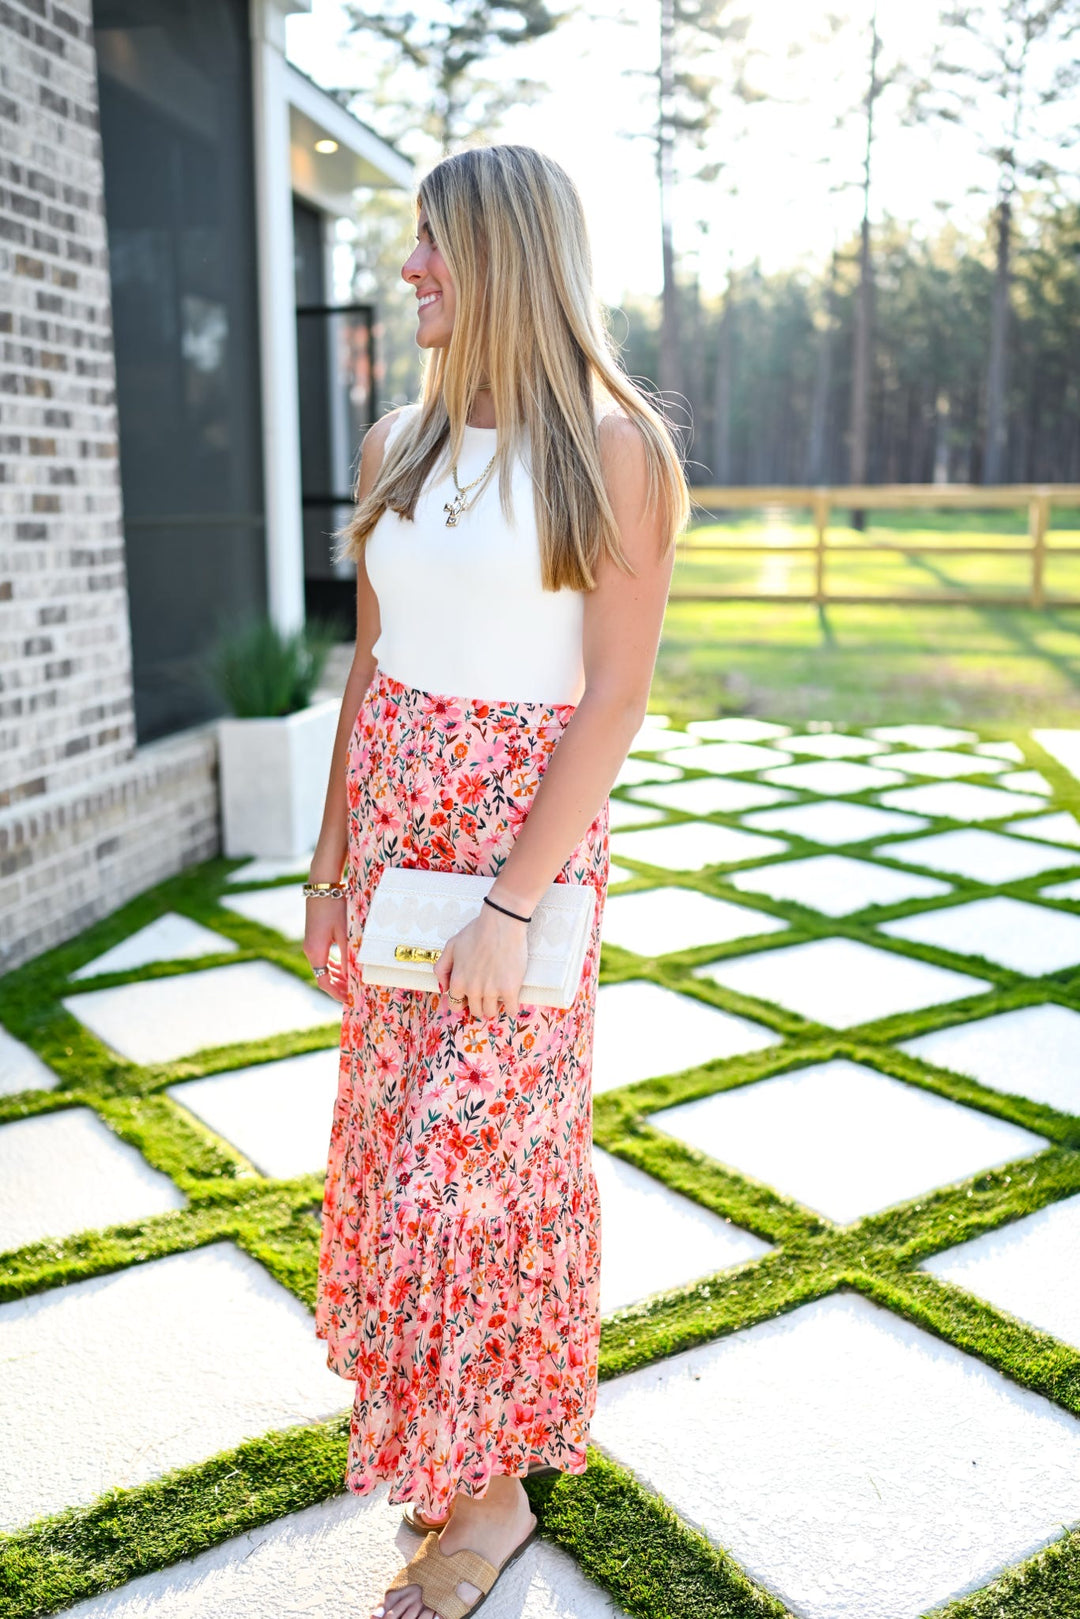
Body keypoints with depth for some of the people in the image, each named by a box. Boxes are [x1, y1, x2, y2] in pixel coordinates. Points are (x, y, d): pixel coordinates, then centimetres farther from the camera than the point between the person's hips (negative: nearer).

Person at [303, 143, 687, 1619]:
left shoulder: (616, 451, -10)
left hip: (530, 822, -6)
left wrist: (512, 904, -17)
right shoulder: (398, 447, 8)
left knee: (476, 1149, 1)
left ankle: (491, 1485, 22)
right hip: (394, 818, 6)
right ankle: (427, 1390, 38)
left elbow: (617, 699, -14)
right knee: (397, 1128, 14)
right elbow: (369, 663, 12)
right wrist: (331, 863, 10)